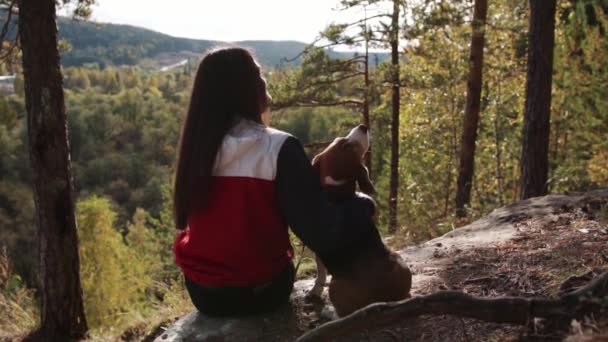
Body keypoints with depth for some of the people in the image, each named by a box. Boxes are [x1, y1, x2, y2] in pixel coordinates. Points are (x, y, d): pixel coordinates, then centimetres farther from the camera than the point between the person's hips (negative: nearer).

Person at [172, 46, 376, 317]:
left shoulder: (197, 146, -6)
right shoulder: (278, 148, -19)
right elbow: (321, 229, -22)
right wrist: (362, 205, -3)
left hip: (200, 290, 4)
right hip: (258, 291, -3)